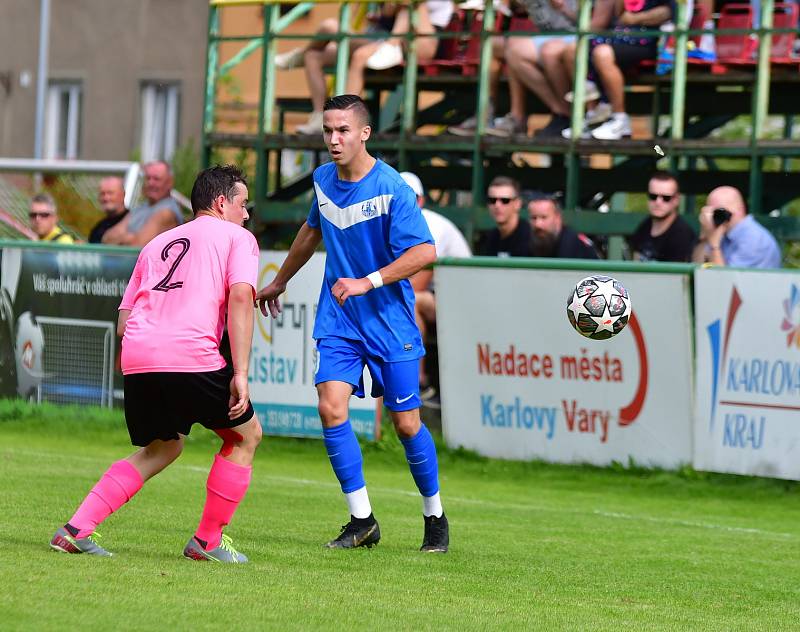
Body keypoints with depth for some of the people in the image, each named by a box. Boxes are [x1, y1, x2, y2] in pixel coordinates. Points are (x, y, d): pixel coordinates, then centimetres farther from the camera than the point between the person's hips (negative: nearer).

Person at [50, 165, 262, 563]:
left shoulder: (158, 243, 30)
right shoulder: (237, 237, 13)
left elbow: (123, 323, 24)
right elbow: (240, 296, -6)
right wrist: (239, 373, -10)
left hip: (136, 357, 6)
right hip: (192, 355, -6)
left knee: (161, 448, 25)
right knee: (246, 434, 17)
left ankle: (76, 530, 11)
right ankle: (208, 541, 16)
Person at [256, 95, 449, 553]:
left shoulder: (391, 187, -16)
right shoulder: (324, 180, 4)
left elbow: (425, 251, -22)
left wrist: (368, 282, -29)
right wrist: (280, 282, 33)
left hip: (390, 321, -5)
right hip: (338, 321, 5)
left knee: (406, 424, 0)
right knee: (331, 409, -13)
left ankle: (435, 518, 22)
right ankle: (362, 521, -4)